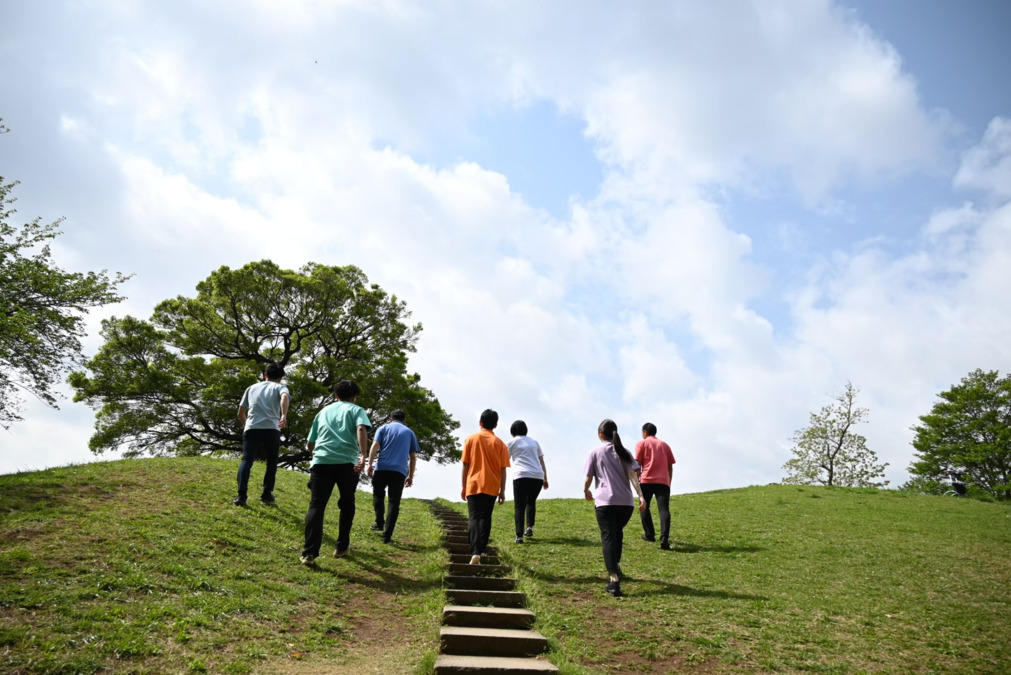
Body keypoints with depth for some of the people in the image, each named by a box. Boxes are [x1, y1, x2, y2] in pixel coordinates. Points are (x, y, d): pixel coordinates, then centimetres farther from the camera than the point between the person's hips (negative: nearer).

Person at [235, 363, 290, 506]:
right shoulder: (280, 387, 12)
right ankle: (266, 494, 19)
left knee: (246, 460, -1)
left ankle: (241, 495, -16)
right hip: (271, 429, -2)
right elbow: (285, 397, -14)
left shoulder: (252, 388, 24)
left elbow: (241, 413, 26)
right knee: (271, 462, 15)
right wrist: (284, 416, -29)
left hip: (251, 429, 2)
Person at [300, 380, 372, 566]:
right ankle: (342, 546, 23)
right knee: (347, 504, 18)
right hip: (347, 462, -2)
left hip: (321, 461, 2)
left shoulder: (323, 412, 26)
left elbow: (311, 443, 28)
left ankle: (310, 552, -15)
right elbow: (361, 429, -9)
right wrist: (363, 456, -19)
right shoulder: (356, 410, 14)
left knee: (316, 505, -2)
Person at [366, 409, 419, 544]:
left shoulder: (384, 428, 14)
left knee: (378, 496, 23)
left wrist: (370, 465, -4)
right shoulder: (410, 433, 19)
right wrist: (410, 476, 18)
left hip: (382, 468, 0)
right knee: (394, 503, 2)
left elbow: (375, 446, -2)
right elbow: (413, 456, 14)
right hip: (400, 471, 1)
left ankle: (379, 523, 17)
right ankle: (387, 535, -3)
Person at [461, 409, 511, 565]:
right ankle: (481, 550, 17)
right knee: (485, 517, 15)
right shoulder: (499, 443, 2)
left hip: (473, 485, -1)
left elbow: (465, 465, 2)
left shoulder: (471, 439, 1)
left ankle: (475, 553, -20)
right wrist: (502, 490, 7)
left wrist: (464, 486, 9)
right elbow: (503, 469, 0)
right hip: (492, 487, 1)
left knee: (473, 517, -4)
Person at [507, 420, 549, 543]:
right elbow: (542, 462, 18)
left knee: (519, 506, -2)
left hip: (521, 476, -3)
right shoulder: (534, 442, 22)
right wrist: (545, 479, 20)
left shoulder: (512, 442, 12)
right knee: (531, 502, 25)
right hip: (538, 476, 4)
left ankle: (519, 535, -11)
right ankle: (529, 527, 13)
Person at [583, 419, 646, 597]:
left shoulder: (595, 452, 6)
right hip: (626, 502, 4)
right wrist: (641, 496, -8)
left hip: (605, 502, -3)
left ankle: (614, 580, -17)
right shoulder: (624, 452, 13)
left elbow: (589, 477, 5)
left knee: (608, 537, -6)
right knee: (617, 533, 25)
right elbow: (632, 475, -1)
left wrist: (586, 491, 25)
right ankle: (616, 567, 31)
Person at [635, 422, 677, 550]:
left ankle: (649, 534, 18)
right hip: (663, 481, 2)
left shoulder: (642, 443, 10)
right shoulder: (664, 445, 22)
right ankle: (664, 538, -23)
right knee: (664, 509, -7)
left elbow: (637, 463, 1)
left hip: (647, 480, -2)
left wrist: (637, 479, 10)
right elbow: (670, 466, 19)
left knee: (644, 507, 17)